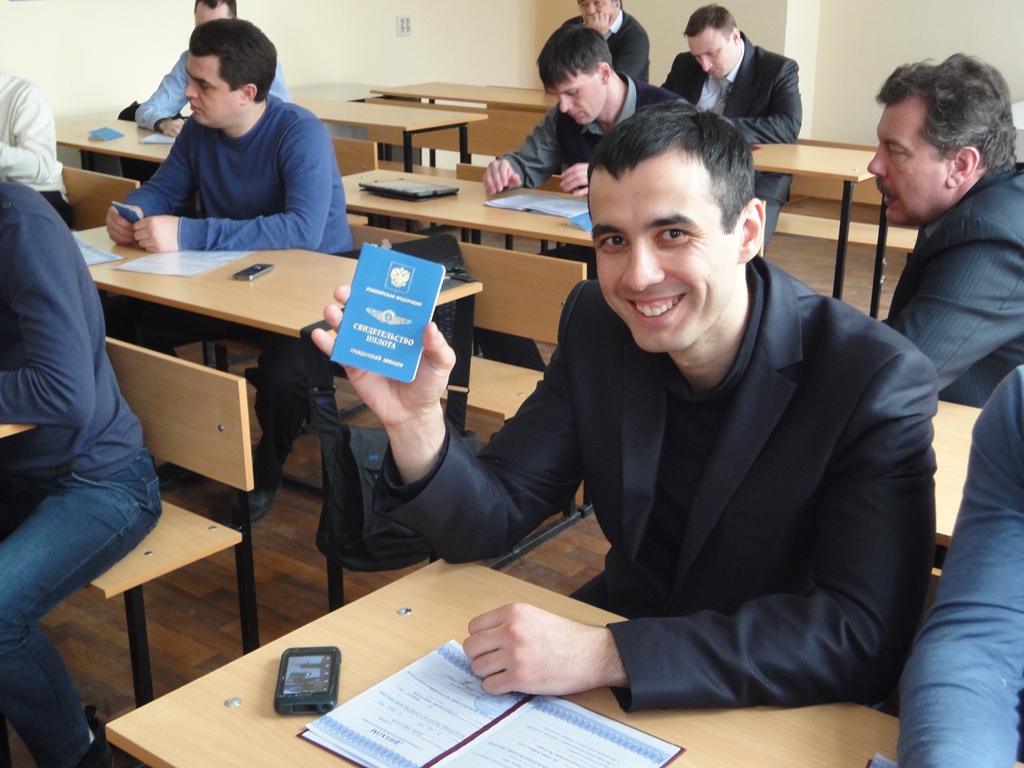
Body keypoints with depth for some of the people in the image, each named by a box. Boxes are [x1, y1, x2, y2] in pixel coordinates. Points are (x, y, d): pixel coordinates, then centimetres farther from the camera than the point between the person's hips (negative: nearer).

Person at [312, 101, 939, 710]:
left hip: (782, 708, -3)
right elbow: (493, 520, -5)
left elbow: (865, 636, -28)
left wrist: (604, 656, -34)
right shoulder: (596, 323, -8)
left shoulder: (879, 383, -21)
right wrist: (415, 422, -26)